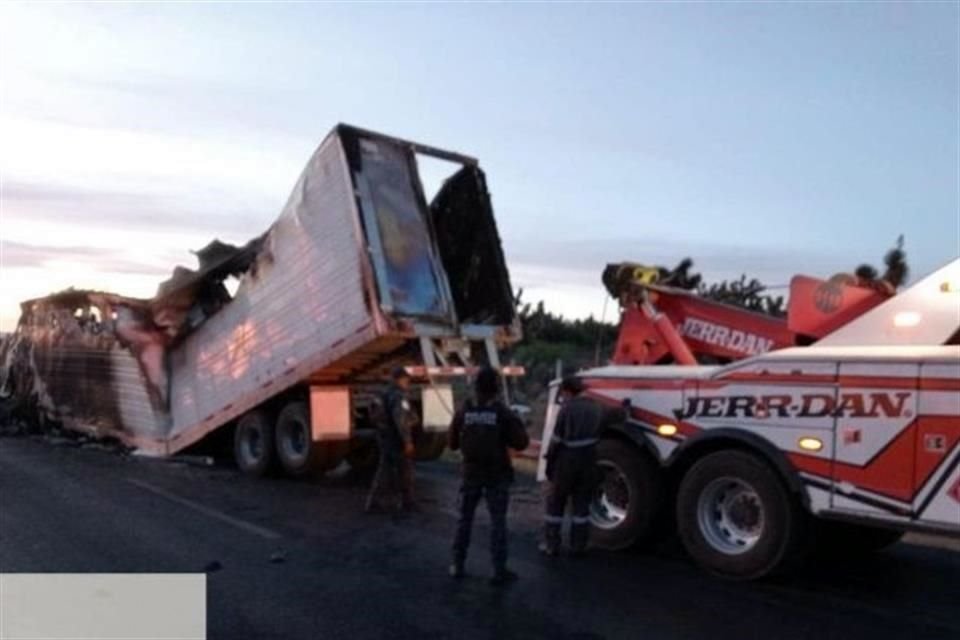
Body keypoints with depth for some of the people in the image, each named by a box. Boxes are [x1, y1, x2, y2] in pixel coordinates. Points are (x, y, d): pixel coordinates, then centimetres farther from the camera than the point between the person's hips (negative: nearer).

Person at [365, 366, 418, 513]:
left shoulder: (386, 395, 13)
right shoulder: (399, 396, -17)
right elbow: (400, 420, -26)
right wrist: (407, 441, -25)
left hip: (384, 439, 9)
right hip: (397, 440, -9)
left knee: (384, 471, 11)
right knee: (404, 471, 4)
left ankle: (374, 502, 7)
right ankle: (407, 503, 14)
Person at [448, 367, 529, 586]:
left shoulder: (463, 413, -6)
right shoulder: (504, 413, -12)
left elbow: (453, 444, 2)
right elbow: (521, 443, -10)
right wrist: (515, 425, 7)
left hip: (471, 473, 2)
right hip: (497, 475, -2)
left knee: (464, 519, 15)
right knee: (498, 521, 5)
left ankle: (458, 565, 21)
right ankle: (499, 571, 7)